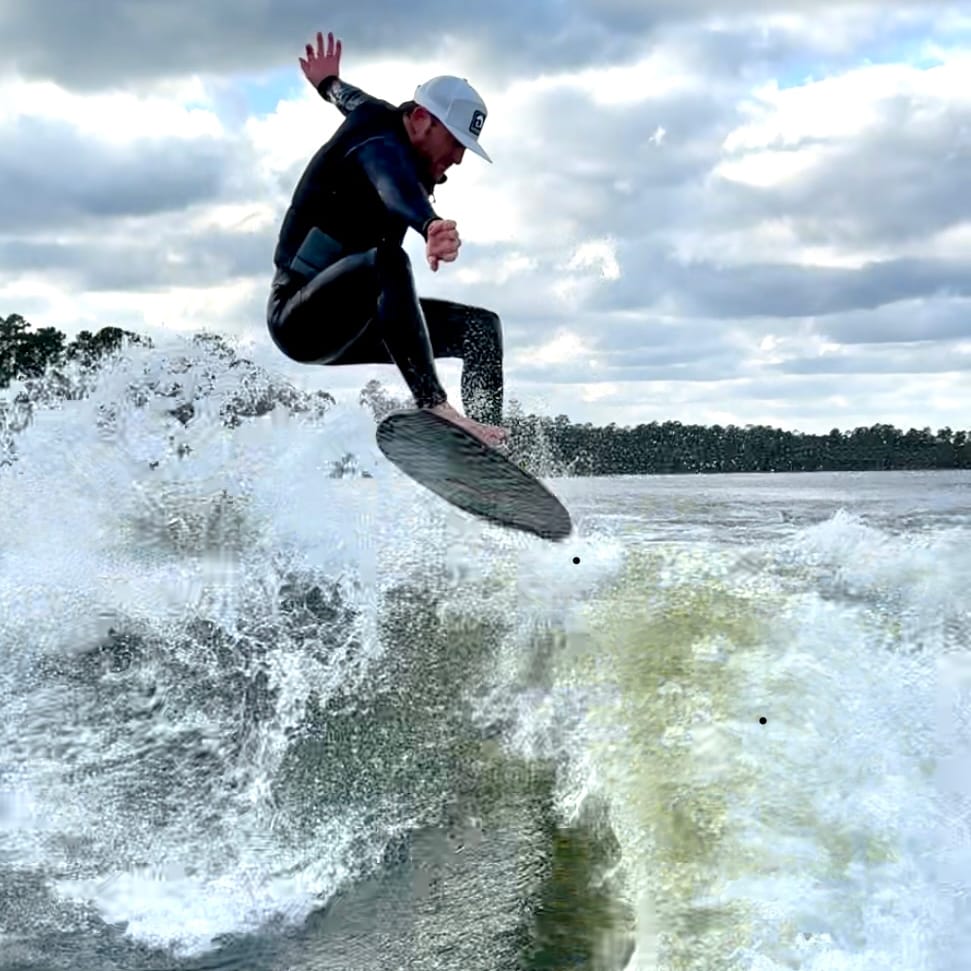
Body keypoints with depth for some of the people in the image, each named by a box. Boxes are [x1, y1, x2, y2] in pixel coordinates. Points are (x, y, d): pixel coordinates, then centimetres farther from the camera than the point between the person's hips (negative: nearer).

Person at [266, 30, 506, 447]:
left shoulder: (387, 123, 9)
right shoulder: (380, 146, -20)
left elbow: (356, 102, 32)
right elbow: (397, 190, -45)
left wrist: (327, 82, 56)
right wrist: (432, 225, -67)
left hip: (348, 326, 10)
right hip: (299, 317, -10)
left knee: (480, 327, 3)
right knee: (387, 261, -39)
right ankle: (435, 408, -50)